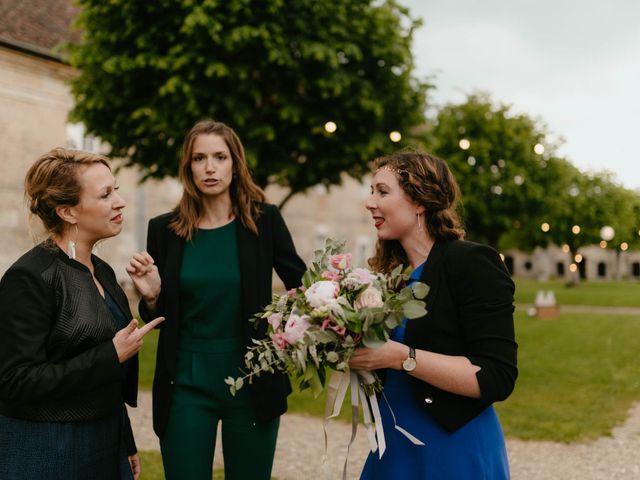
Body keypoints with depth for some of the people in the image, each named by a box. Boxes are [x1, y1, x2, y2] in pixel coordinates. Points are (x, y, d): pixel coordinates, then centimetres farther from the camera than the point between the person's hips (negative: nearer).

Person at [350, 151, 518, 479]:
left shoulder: (472, 264, -15)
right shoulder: (391, 271, 5)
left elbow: (498, 378, -21)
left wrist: (401, 356, -25)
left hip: (456, 450, -6)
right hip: (395, 446, 7)